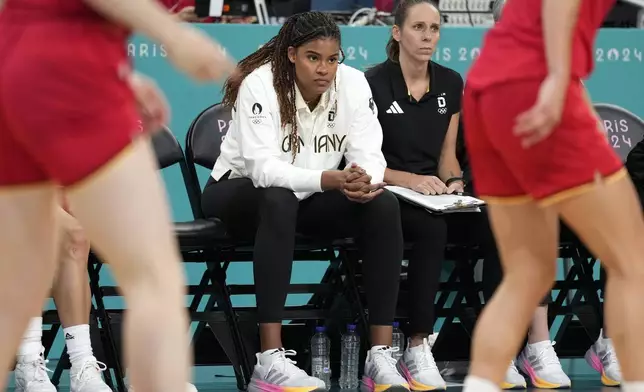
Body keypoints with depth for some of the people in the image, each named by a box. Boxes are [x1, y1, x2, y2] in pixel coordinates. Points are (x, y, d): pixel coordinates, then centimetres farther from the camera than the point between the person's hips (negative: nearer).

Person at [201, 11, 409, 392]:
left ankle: (382, 357, -23)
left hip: (311, 198, 4)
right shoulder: (259, 85, -23)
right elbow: (262, 168, -33)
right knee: (279, 200, -38)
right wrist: (328, 179, -47)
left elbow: (370, 156, -16)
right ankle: (271, 361, -41)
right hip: (241, 192, -4)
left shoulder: (353, 84, -12)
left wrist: (365, 181, -40)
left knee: (384, 205, -22)